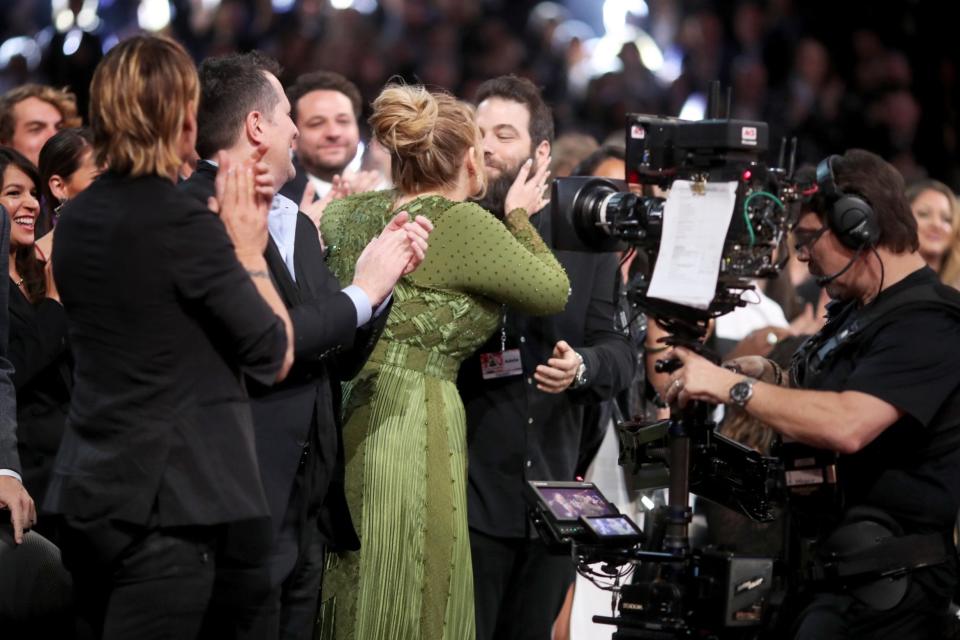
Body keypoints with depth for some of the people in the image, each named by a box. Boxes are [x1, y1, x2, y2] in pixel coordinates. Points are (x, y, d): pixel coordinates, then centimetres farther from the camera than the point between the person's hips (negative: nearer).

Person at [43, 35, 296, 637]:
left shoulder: (77, 220, 9)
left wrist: (225, 224, 10)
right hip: (166, 505, -8)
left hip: (87, 496, 8)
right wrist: (248, 246, 2)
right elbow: (276, 355, -9)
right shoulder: (181, 224, -15)